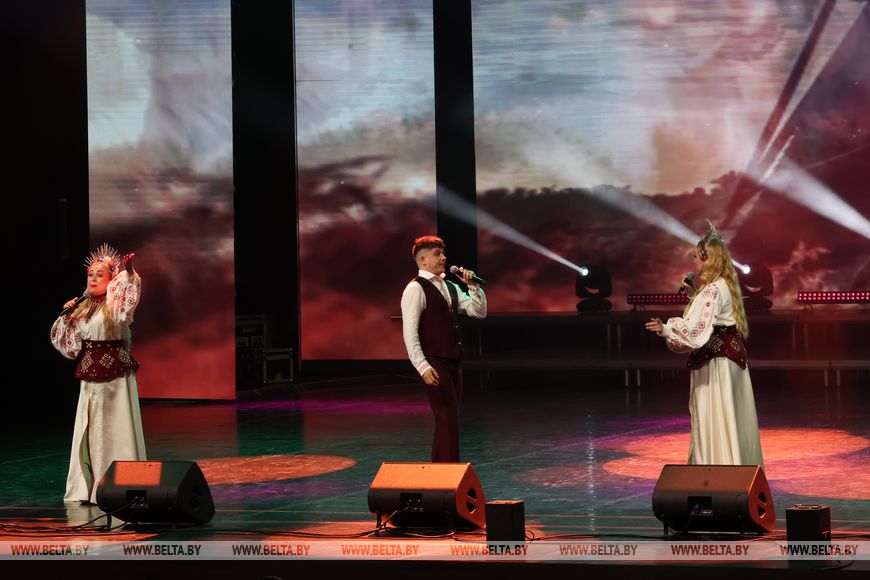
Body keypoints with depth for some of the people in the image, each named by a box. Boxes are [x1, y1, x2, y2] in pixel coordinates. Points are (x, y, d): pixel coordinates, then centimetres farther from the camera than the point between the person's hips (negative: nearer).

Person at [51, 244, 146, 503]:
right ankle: (91, 488, 16)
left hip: (116, 375, -6)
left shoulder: (115, 305, -5)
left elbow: (129, 298, -29)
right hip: (91, 376, 6)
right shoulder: (82, 308, 12)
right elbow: (68, 341, 17)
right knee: (90, 431, 8)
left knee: (116, 430, -5)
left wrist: (129, 273, -45)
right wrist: (66, 317, 2)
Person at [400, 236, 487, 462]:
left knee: (448, 419, 11)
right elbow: (409, 332, -16)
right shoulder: (416, 288, -9)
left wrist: (473, 286, 2)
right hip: (434, 364, -9)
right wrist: (423, 366, -23)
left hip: (453, 362, 9)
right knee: (448, 419, -11)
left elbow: (479, 312, 16)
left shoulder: (450, 287, 16)